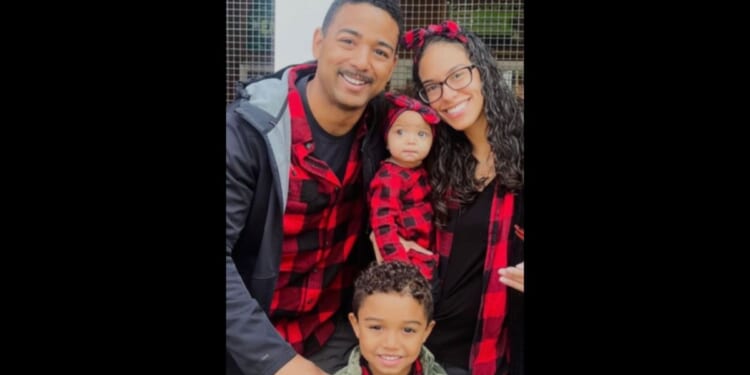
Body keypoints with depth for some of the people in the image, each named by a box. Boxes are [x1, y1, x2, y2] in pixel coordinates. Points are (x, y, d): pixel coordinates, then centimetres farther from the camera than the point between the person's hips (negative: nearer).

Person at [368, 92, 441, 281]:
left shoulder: (421, 171, 9)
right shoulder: (389, 178, -16)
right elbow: (383, 225, -22)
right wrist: (401, 267, -28)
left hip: (428, 257, 8)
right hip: (410, 261, -8)